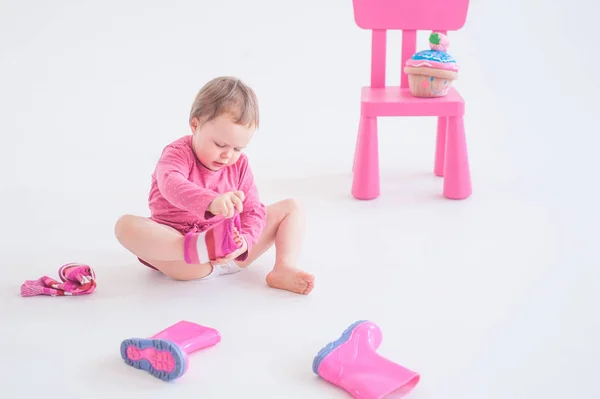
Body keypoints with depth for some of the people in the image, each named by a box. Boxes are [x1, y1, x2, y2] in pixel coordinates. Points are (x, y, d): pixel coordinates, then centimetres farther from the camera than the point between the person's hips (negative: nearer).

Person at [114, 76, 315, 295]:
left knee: (292, 207, 2)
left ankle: (285, 269, -24)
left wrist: (245, 241, -26)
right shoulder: (178, 153, -12)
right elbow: (172, 185, -36)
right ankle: (197, 252, -47)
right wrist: (210, 201, -57)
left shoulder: (239, 165, 3)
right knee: (126, 225, -32)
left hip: (229, 247, 5)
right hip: (177, 244, -5)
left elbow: (253, 209, -3)